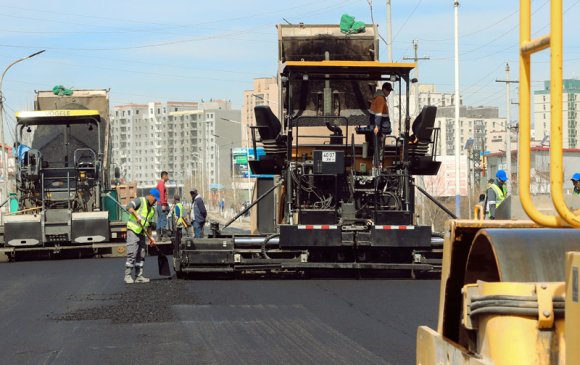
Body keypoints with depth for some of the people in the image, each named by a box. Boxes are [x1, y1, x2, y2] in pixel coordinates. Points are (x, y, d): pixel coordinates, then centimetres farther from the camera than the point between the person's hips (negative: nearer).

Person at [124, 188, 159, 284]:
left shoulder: (152, 209, 17)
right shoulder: (140, 201, -6)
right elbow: (129, 206, -21)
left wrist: (151, 237, 17)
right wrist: (136, 215, -34)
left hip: (141, 233, 8)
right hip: (133, 230, -8)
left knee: (141, 255, 7)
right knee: (132, 254, -12)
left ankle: (139, 276, 10)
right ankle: (127, 275, -9)